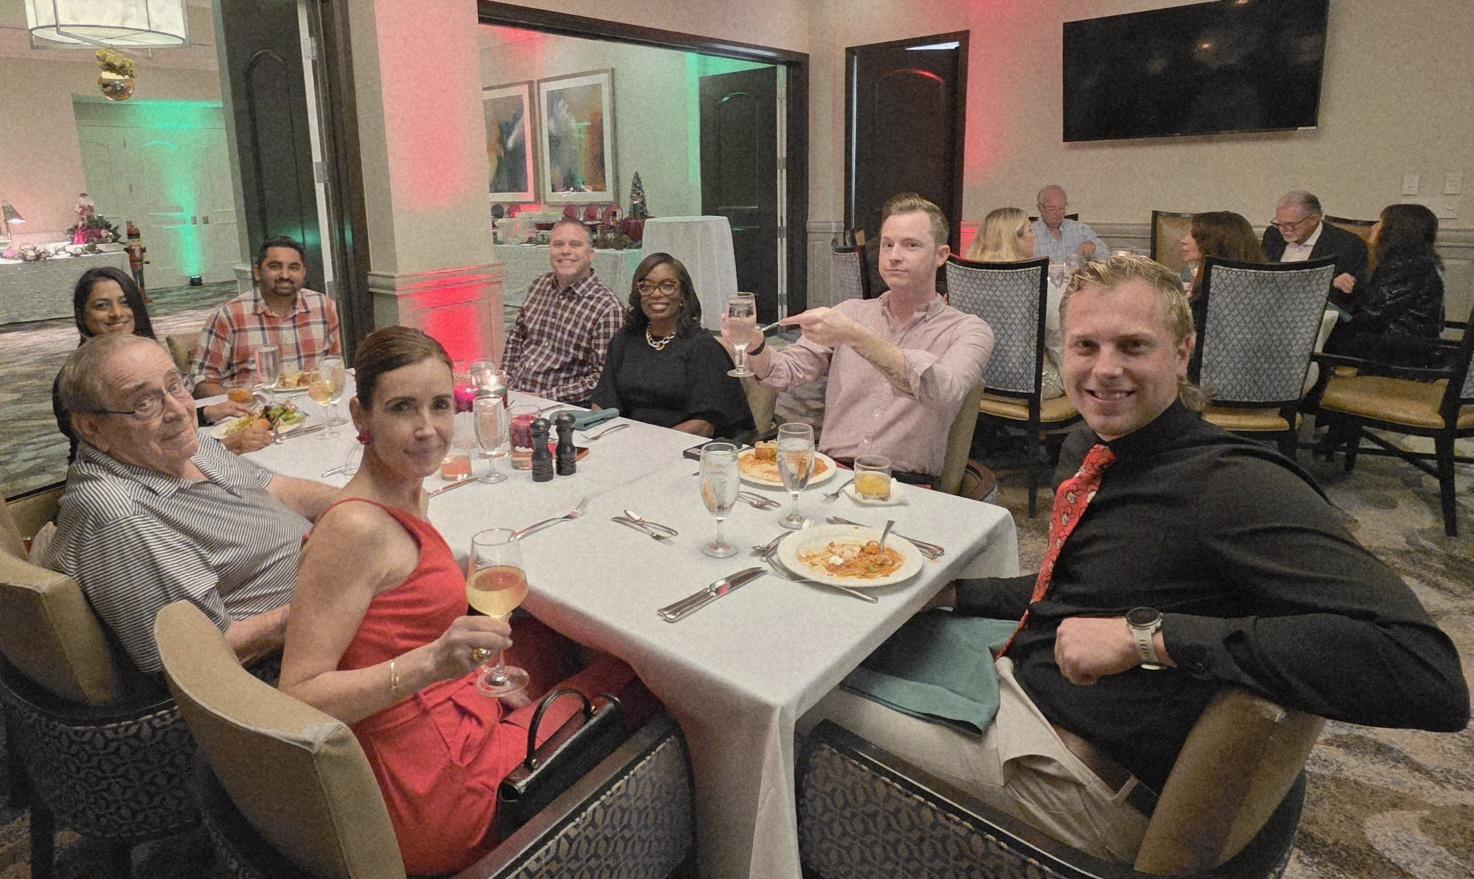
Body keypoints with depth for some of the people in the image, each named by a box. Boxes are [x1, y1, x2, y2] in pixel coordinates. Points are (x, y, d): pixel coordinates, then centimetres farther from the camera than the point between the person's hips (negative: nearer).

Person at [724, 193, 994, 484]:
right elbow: (786, 371, 8)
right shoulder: (851, 312, 16)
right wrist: (753, 343, -14)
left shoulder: (968, 331, 3)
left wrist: (856, 337, -28)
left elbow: (943, 391, -19)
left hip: (905, 484, -2)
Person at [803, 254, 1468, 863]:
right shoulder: (1087, 451, 2)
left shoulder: (1238, 487, -25)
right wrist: (950, 591, 6)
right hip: (1017, 680, 8)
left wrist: (1149, 635, -35)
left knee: (817, 698, -1)